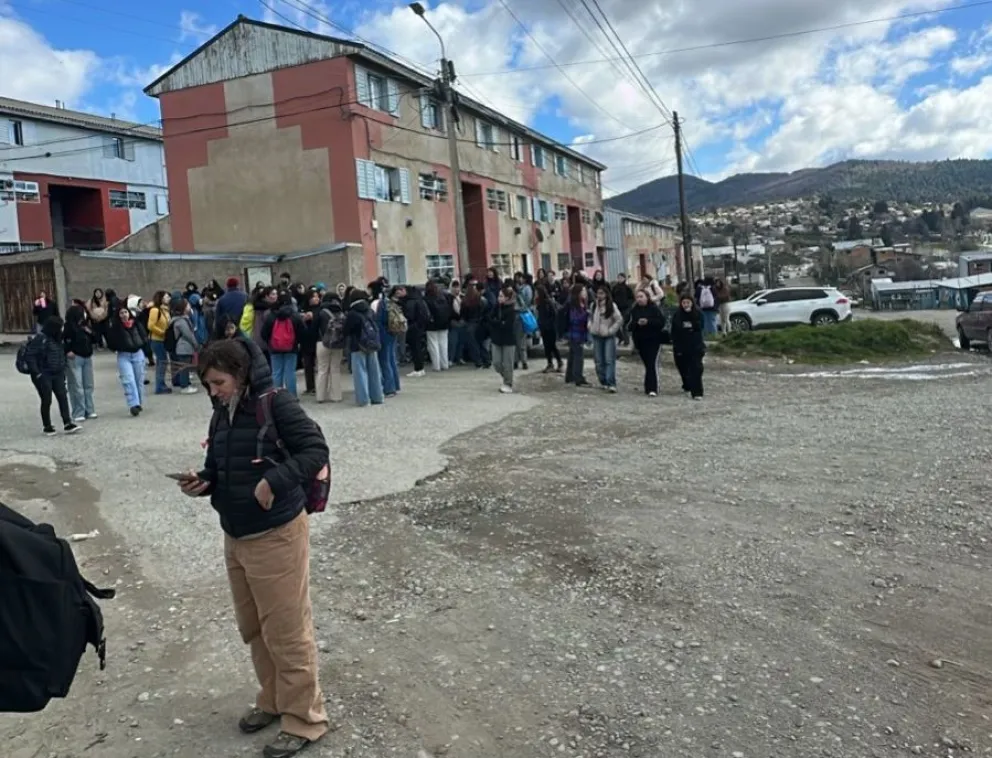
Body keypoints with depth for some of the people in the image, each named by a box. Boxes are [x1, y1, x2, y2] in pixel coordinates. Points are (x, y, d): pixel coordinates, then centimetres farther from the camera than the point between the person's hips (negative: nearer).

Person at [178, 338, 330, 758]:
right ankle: (272, 701, 38)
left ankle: (304, 719, 18)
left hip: (276, 535, -8)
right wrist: (202, 483, -6)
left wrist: (275, 481, -29)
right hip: (235, 536, 8)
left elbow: (316, 450, -20)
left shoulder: (275, 404, -16)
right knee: (253, 628, 19)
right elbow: (220, 469, 15)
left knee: (287, 631, 2)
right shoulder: (221, 414, 7)